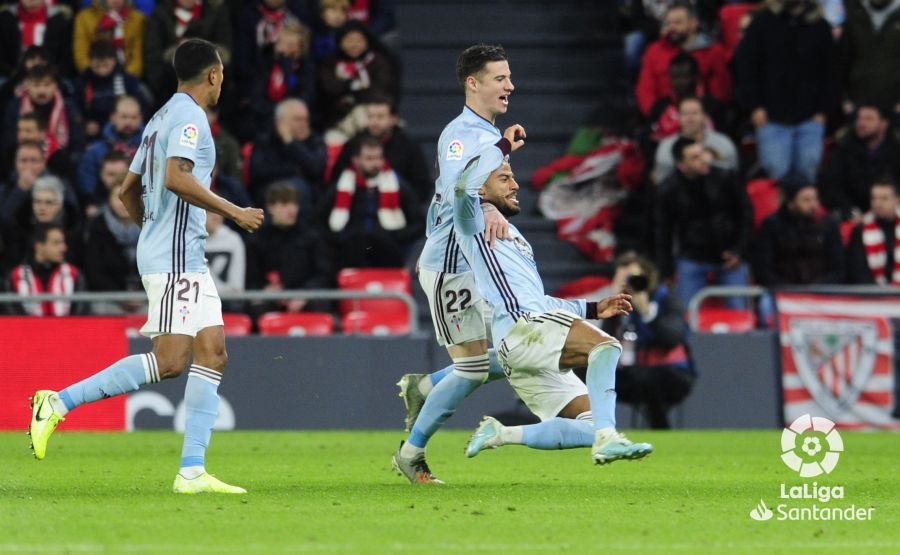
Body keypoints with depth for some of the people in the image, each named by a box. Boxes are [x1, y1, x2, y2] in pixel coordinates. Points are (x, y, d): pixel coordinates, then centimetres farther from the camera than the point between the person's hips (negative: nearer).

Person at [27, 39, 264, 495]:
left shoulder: (162, 118, 21)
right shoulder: (189, 116, -9)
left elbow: (129, 191, 24)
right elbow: (176, 178, -24)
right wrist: (233, 212, -18)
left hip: (186, 260, 11)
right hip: (175, 257, -11)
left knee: (212, 353, 2)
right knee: (169, 361, -15)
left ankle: (192, 471, -5)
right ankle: (59, 403, -13)